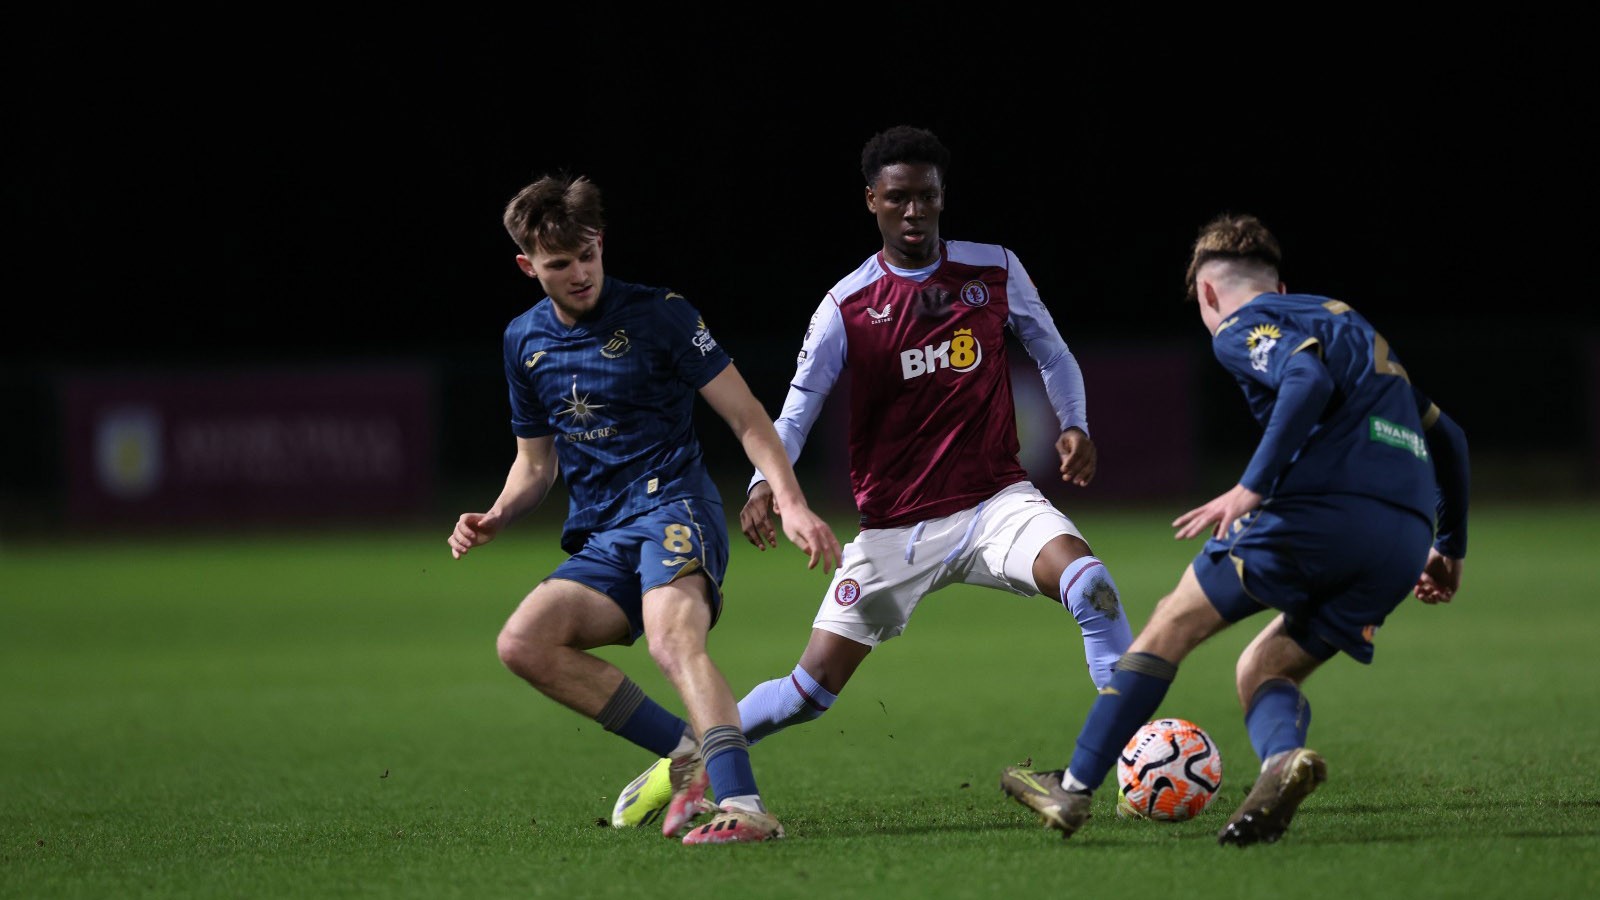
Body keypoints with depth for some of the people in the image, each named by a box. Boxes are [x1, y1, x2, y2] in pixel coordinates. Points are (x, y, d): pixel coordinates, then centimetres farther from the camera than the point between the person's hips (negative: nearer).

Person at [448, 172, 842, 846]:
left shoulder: (659, 315, -2)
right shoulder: (524, 341, 14)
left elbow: (745, 417, -3)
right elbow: (536, 463, 26)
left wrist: (791, 503, -16)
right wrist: (495, 519, 6)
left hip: (674, 506, -6)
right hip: (598, 541, 6)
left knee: (672, 637, -35)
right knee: (523, 643, -21)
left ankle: (743, 806, -53)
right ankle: (694, 754, -15)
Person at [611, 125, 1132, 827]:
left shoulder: (995, 270, 1)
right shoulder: (847, 307, -4)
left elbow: (1052, 353, 16)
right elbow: (796, 411, -1)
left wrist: (1074, 425, -1)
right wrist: (766, 483, -19)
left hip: (996, 500, 1)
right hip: (895, 528, -1)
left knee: (1089, 583, -30)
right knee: (814, 684, -3)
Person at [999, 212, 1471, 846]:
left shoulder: (1242, 326, 8)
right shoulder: (1351, 323, 33)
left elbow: (1309, 379, -15)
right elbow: (1446, 436, 35)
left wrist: (1251, 487, -19)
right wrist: (1449, 547, 42)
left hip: (1323, 506, -7)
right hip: (1406, 542, 7)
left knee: (1174, 623, 9)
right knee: (1261, 672, 15)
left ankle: (1074, 787, 8)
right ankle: (1284, 758, -18)